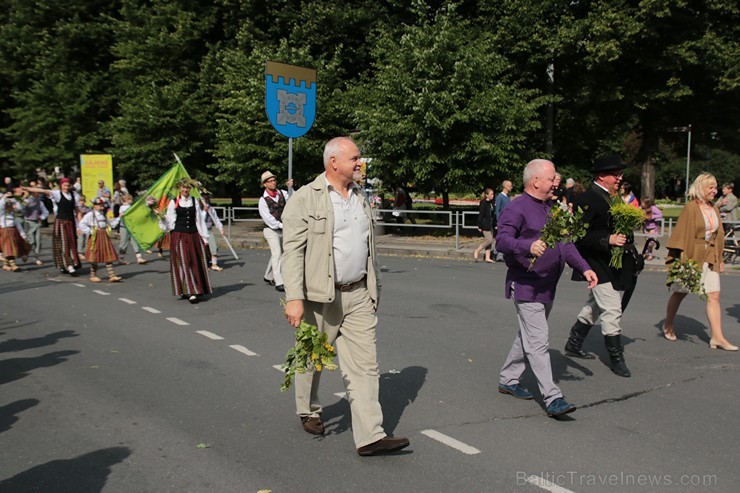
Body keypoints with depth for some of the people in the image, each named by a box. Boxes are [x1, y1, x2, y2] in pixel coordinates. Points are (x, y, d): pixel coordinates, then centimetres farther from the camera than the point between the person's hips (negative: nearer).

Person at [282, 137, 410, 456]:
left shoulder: (360, 197, 12)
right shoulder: (305, 199, -8)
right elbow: (293, 250, -14)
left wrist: (374, 289, 18)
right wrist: (294, 298, -22)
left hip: (358, 296, 5)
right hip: (320, 297, -5)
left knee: (365, 365, -1)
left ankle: (370, 436, 2)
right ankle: (308, 412, 38)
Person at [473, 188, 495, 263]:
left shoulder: (491, 203, 11)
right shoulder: (483, 203, -12)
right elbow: (481, 215, -14)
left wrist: (494, 224, 18)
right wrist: (480, 226, -16)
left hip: (490, 224, 8)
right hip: (485, 225, -8)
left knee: (490, 241, 6)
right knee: (489, 240, -10)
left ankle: (487, 257, 10)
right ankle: (477, 251, 4)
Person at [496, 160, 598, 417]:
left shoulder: (552, 207, 15)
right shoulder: (517, 208, -12)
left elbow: (565, 243, 20)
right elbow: (502, 239, -25)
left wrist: (584, 268, 10)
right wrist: (528, 246, -43)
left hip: (548, 287, 9)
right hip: (526, 286, -9)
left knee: (528, 338, 17)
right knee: (538, 343, -8)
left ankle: (508, 380, 32)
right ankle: (552, 399, -6)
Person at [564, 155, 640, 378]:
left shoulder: (612, 198, 14)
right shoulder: (587, 199, -16)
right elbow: (580, 235, -21)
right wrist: (608, 240, -27)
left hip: (613, 264, 10)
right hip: (599, 265, -10)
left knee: (594, 308, 19)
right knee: (612, 311, -6)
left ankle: (573, 345, 32)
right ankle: (616, 358, 5)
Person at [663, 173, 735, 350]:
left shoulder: (714, 209, 10)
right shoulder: (691, 207, -11)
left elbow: (719, 235, 16)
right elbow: (683, 234, -13)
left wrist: (720, 259, 14)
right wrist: (683, 259, -17)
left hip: (710, 258, 6)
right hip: (692, 256, -6)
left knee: (714, 296, -2)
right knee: (680, 293, 8)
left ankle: (717, 337, -3)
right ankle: (668, 325, 28)